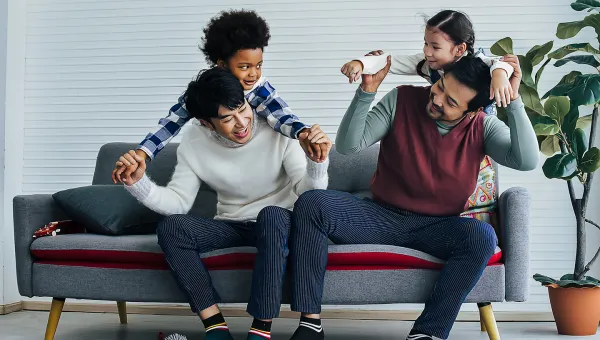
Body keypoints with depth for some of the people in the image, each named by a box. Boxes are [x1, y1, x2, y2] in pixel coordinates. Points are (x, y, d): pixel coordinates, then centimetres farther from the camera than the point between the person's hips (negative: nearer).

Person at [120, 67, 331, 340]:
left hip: (280, 223, -3)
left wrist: (317, 163, -41)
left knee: (271, 215, -39)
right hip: (232, 226, 3)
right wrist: (138, 183, -22)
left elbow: (307, 193, -20)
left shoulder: (277, 128, -16)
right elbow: (179, 201, -6)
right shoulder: (194, 141, -7)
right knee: (171, 227, -24)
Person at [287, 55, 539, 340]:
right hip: (382, 217, 1)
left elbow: (527, 161, -22)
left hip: (437, 228, 0)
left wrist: (513, 100, -26)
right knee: (311, 204, -24)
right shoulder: (401, 100, -6)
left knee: (482, 237, -33)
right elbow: (348, 146, -13)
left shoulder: (483, 127, -5)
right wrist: (367, 91, -24)